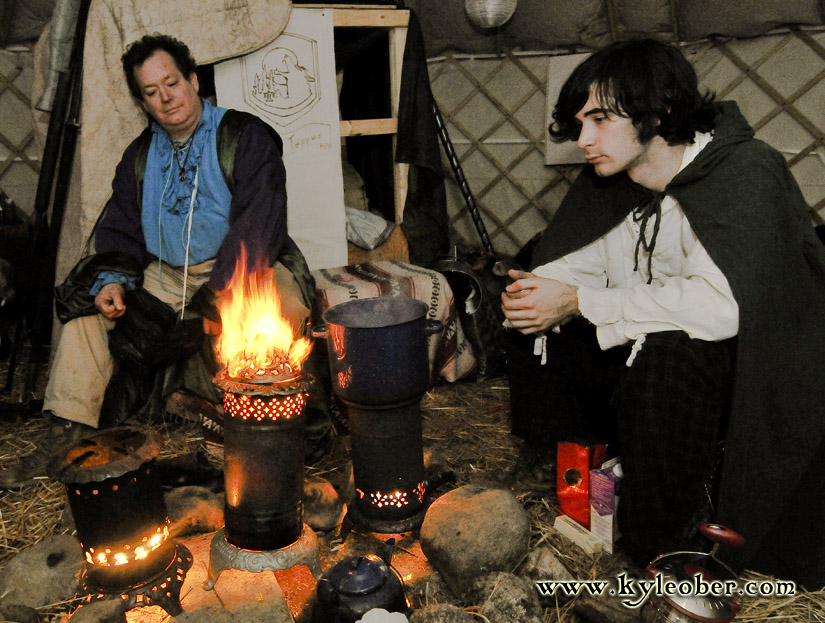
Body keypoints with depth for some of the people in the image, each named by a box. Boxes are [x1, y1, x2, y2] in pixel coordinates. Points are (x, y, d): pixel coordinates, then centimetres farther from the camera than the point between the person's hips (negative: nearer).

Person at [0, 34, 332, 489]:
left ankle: (302, 416, -20)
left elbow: (258, 226, -15)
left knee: (284, 306, -37)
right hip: (166, 277, 6)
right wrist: (113, 280, -9)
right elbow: (120, 231, 14)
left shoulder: (244, 136, -5)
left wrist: (218, 296, -23)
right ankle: (68, 433, -6)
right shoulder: (139, 157, 14)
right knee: (87, 299, -7)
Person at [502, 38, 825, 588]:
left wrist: (578, 301, -33)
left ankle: (669, 546, -14)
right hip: (646, 349, 7)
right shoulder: (613, 180, -2)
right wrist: (536, 293, -20)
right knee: (537, 323, -1)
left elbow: (721, 305, -37)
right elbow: (575, 263, 5)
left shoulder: (745, 175, -24)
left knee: (667, 358, -36)